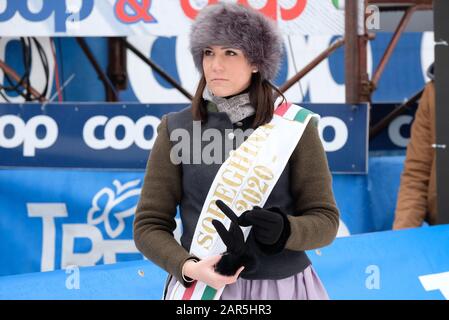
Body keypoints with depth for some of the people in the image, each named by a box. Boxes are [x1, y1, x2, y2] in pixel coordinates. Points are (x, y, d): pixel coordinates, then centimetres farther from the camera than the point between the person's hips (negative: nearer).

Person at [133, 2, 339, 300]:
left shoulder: (295, 128, -1)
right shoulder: (176, 130, 0)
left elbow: (325, 220, -1)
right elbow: (149, 225, 0)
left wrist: (284, 230, -21)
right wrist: (188, 268, -18)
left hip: (286, 288, 0)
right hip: (200, 288, 0)